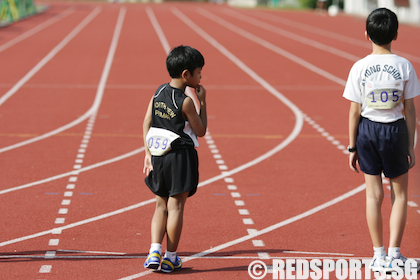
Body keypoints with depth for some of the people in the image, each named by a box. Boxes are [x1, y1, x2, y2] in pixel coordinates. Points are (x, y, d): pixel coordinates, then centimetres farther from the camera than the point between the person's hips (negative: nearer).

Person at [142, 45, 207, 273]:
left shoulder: (159, 92, 4)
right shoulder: (186, 102, -15)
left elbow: (146, 123, 5)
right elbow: (201, 131, -6)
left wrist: (148, 153, 8)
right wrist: (202, 102, -3)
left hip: (158, 156, 6)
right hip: (180, 157, -6)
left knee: (161, 205, 15)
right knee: (176, 206, 3)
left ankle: (154, 251, 3)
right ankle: (170, 257, 9)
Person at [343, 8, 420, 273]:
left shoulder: (360, 67, -7)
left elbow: (355, 111, -4)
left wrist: (352, 147, 5)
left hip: (367, 130, 1)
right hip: (395, 130, -1)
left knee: (374, 194, 9)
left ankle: (379, 256, 13)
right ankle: (394, 254, 7)